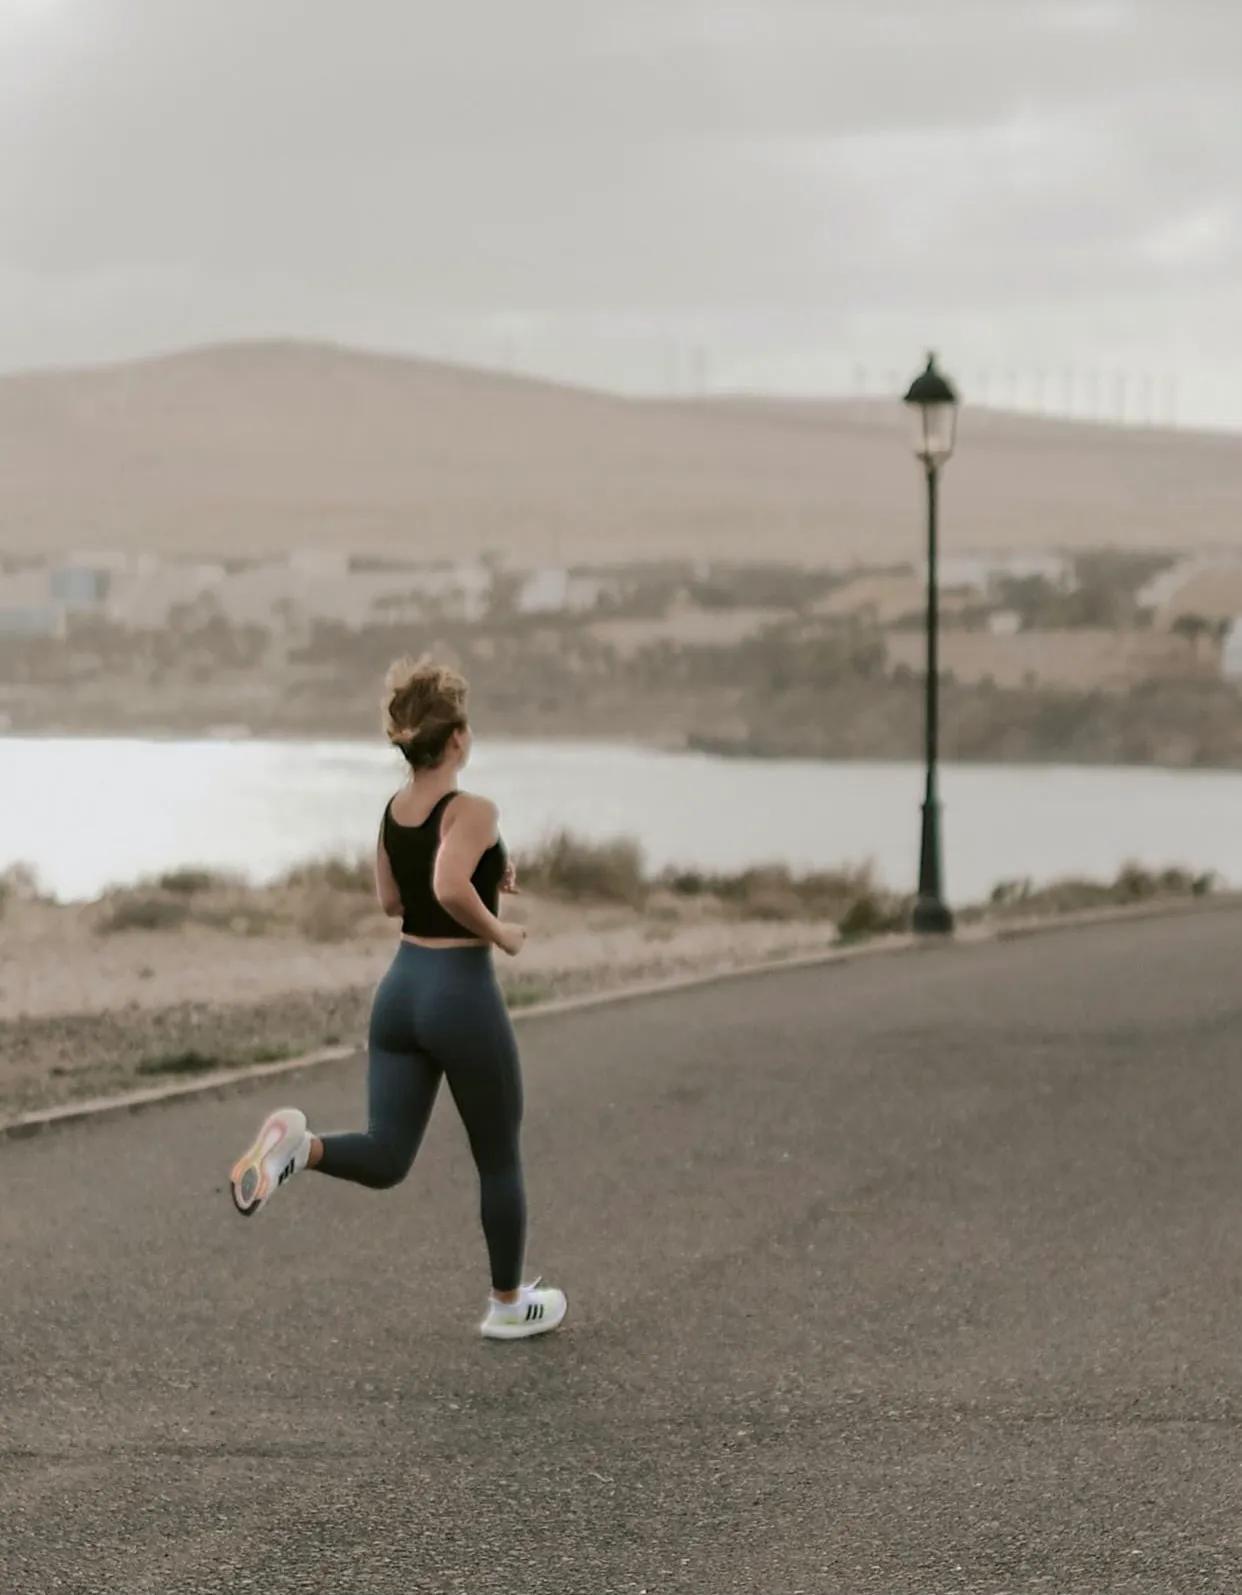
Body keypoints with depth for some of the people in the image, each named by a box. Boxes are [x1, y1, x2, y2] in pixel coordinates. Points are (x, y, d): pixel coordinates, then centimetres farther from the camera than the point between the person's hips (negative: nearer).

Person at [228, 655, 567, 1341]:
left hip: (400, 990, 6)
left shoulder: (393, 809, 7)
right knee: (499, 1159, 13)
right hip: (463, 995, -6)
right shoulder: (472, 812, -16)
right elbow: (450, 888, -33)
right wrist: (500, 933, -16)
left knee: (385, 1159, 5)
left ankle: (297, 1146, -25)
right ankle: (510, 1305, 26)